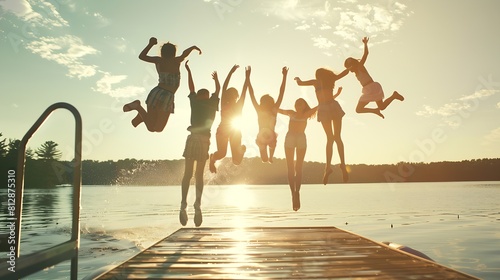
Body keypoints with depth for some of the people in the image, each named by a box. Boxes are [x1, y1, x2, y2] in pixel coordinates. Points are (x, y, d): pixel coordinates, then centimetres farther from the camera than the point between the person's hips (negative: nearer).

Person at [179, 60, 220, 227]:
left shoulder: (194, 101, 12)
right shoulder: (212, 103, 12)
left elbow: (191, 87, 28)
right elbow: (218, 89, 30)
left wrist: (188, 71, 42)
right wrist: (216, 79, 49)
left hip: (193, 138, 0)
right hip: (205, 139, 0)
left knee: (188, 173, 1)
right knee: (199, 174, 3)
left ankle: (184, 203, -11)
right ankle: (198, 203, -14)